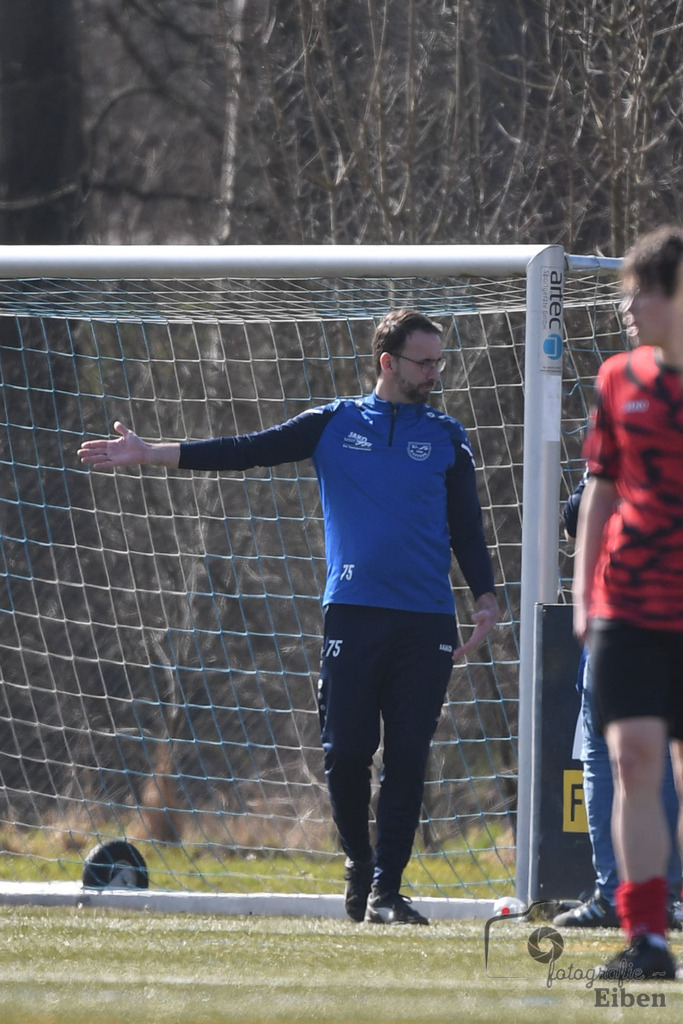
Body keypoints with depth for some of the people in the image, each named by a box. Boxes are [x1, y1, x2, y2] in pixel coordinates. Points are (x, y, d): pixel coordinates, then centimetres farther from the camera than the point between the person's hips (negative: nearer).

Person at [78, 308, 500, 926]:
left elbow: (466, 526, 12)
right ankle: (359, 865, 17)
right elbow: (247, 452, 6)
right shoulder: (334, 425, 8)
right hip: (353, 613, 0)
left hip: (426, 621, 0)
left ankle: (385, 889, 0)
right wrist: (149, 454, 1)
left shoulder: (446, 437, 10)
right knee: (346, 752, -5)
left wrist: (485, 597, -3)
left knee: (407, 757, -4)